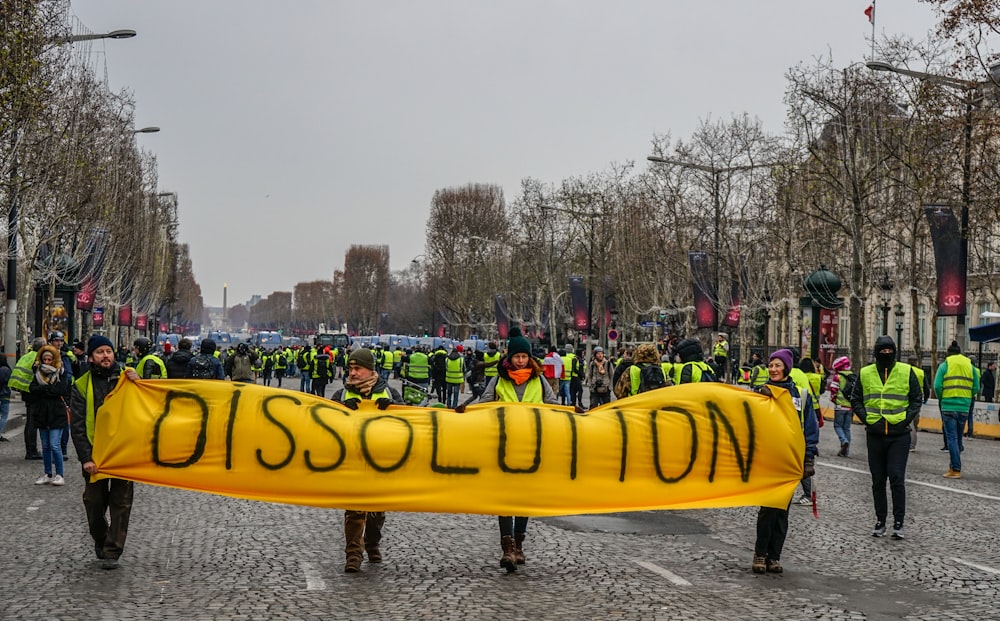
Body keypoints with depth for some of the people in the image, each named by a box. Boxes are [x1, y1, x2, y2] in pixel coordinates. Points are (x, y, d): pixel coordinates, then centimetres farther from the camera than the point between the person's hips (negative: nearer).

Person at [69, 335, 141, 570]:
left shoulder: (126, 378, 3)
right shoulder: (82, 386, 1)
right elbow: (77, 425, -3)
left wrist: (137, 384, -16)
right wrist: (86, 458, -12)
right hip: (95, 454, 0)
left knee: (121, 503, 0)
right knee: (95, 502, 8)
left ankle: (112, 552, 7)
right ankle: (100, 541, 32)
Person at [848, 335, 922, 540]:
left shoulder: (906, 372, 1)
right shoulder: (865, 374, 5)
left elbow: (916, 400, 5)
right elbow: (855, 400, 11)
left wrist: (907, 419, -6)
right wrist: (866, 419, -1)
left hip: (899, 434, -2)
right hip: (875, 435, 2)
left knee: (897, 478, -8)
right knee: (878, 481, 8)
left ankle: (898, 523, -1)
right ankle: (880, 521, 18)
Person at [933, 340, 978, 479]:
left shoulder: (944, 365, -2)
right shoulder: (970, 366, 8)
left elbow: (937, 386, -10)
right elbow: (976, 388, 4)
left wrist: (941, 398, 7)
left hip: (949, 406, -4)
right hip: (964, 407, 4)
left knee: (952, 438, -4)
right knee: (958, 438, 14)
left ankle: (956, 470, -10)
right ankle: (953, 466, 21)